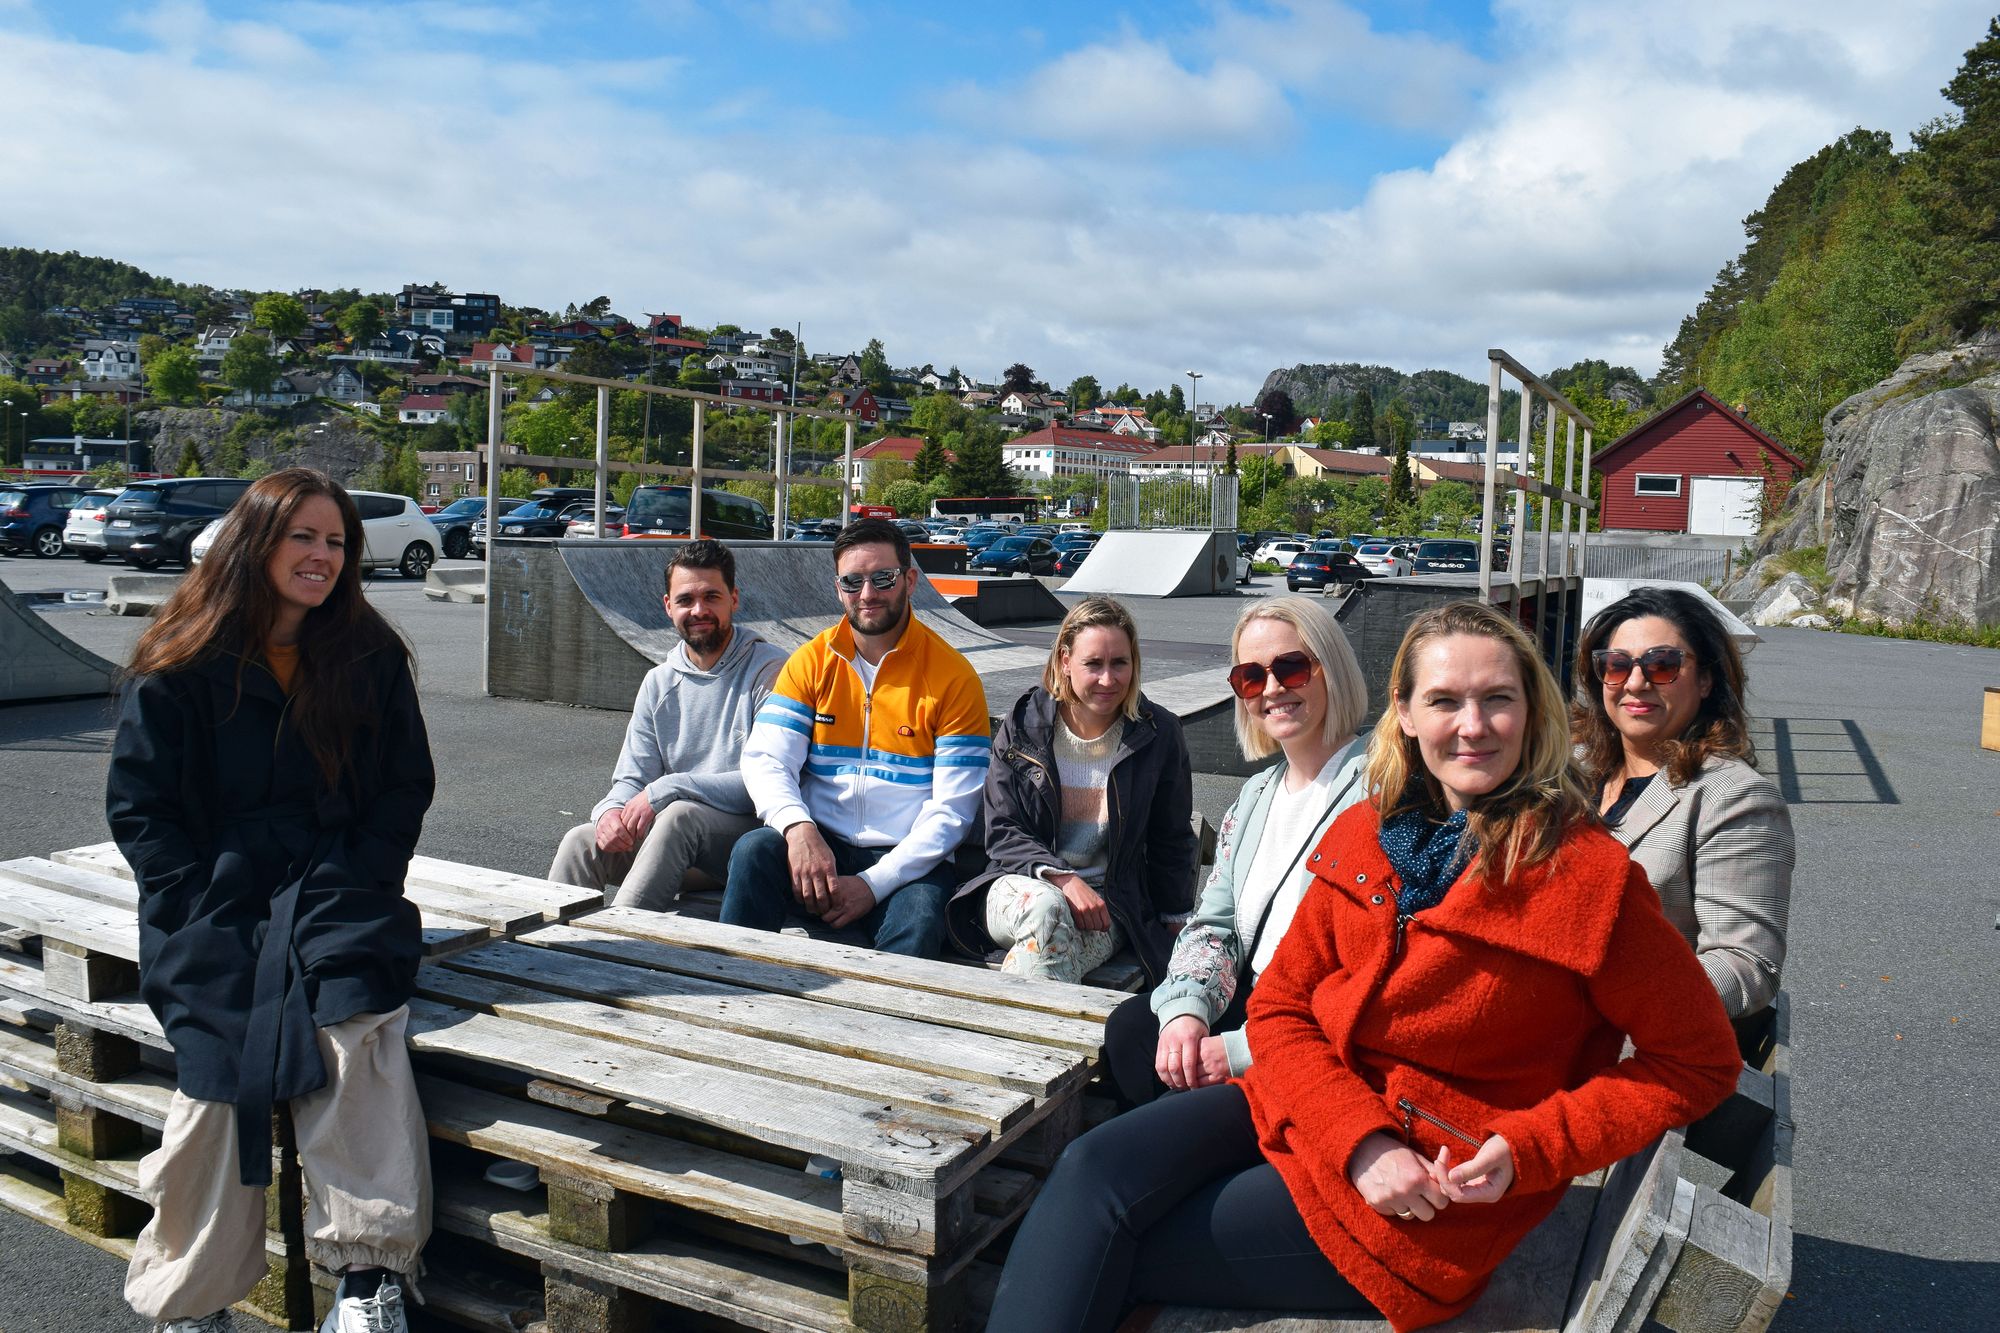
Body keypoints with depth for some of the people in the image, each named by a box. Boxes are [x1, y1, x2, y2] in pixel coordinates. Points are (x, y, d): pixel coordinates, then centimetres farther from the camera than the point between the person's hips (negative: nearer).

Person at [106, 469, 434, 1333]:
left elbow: (407, 784, 12)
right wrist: (207, 907, -8)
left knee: (355, 1023, -28)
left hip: (336, 886, 1)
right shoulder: (179, 665, 5)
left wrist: (358, 890, -2)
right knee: (218, 1066, -22)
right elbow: (137, 805, 4)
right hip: (214, 898, -1)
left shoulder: (369, 656, 10)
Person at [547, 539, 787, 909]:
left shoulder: (769, 670, -7)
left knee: (680, 814, -34)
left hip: (750, 830, -5)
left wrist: (665, 790, -18)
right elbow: (632, 778, 12)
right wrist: (612, 810, -13)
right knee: (582, 841, -19)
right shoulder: (659, 682, 14)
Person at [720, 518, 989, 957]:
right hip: (817, 848, 3)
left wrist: (874, 884, -15)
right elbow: (765, 760, -1)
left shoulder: (953, 676, -1)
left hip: (906, 860, -2)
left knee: (918, 923, -34)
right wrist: (797, 825, -23)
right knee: (754, 849, -28)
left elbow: (952, 810, -5)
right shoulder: (811, 661, 9)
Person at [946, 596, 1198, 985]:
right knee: (1046, 907, -37)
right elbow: (1002, 833, -2)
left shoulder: (1158, 733, 2)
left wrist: (1174, 924, 10)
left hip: (1107, 904, 0)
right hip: (1020, 885, 1)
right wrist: (1060, 879, -18)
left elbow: (1172, 843, 12)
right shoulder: (1023, 723, 0)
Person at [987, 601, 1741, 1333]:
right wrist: (1360, 1137, -13)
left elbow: (1700, 1062, -5)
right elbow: (1278, 1005, 4)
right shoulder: (1364, 836, 3)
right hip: (1303, 1107, 5)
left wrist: (1526, 1150, -15)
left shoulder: (1586, 876, -12)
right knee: (1096, 1169, -21)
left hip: (1432, 1199, -5)